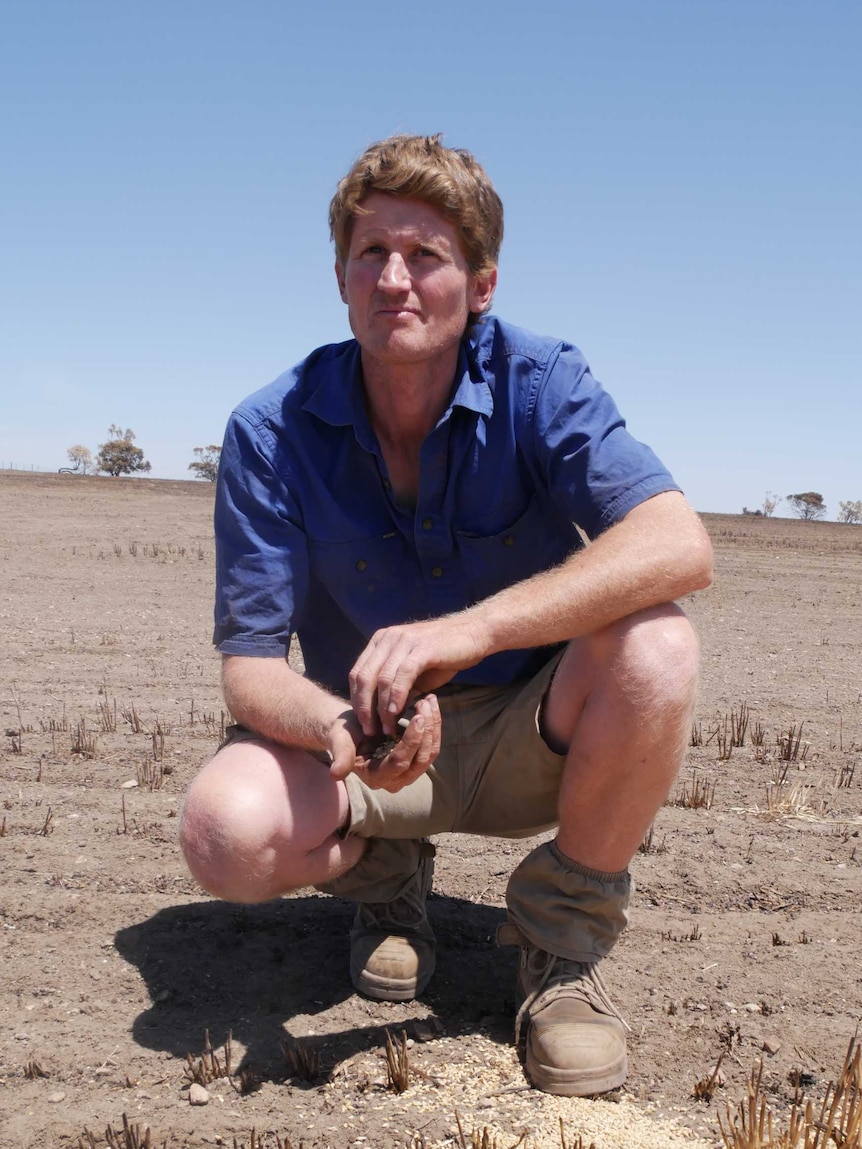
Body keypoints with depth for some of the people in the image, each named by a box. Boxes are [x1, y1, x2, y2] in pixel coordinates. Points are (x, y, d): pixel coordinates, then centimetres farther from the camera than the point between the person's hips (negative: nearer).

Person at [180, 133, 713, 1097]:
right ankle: (381, 869, 8)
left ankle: (565, 937, -7)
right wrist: (342, 726, -39)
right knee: (226, 831, -30)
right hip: (368, 745, 1)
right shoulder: (270, 432, -12)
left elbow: (680, 546, -31)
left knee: (652, 649, -32)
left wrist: (467, 630, -44)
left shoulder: (539, 383, -15)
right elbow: (248, 670, -15)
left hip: (527, 742, 0)